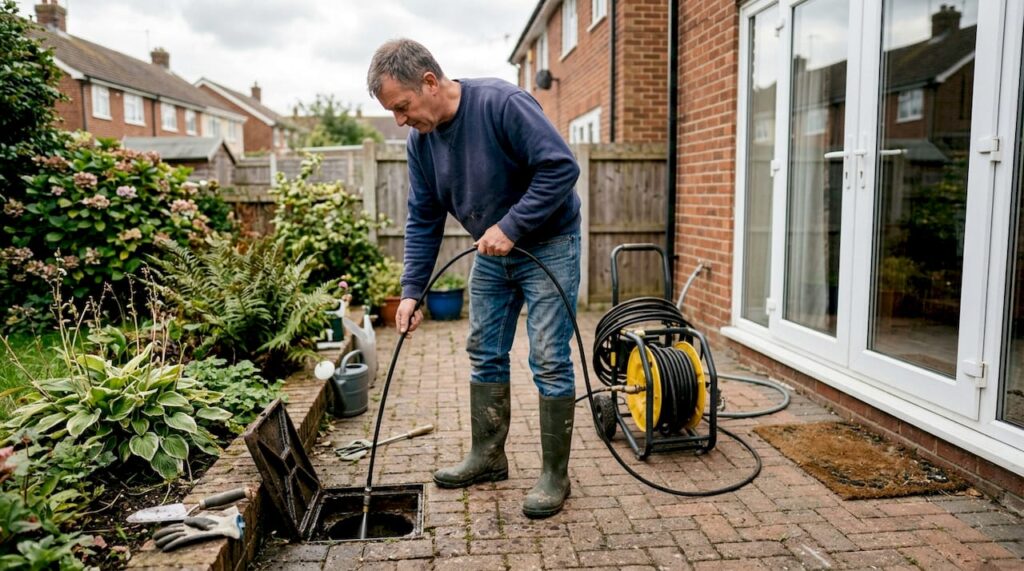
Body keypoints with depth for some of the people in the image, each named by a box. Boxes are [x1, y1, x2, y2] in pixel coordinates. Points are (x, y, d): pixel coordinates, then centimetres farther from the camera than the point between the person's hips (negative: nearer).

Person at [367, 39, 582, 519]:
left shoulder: (502, 103, -25)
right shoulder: (420, 141, -3)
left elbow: (561, 167, -27)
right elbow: (422, 220, 1)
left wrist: (511, 227, -28)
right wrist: (411, 290, -6)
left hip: (547, 245, -7)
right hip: (491, 253, 7)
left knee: (549, 361, -5)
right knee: (485, 354, 11)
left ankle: (554, 475, 7)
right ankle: (488, 456, 26)